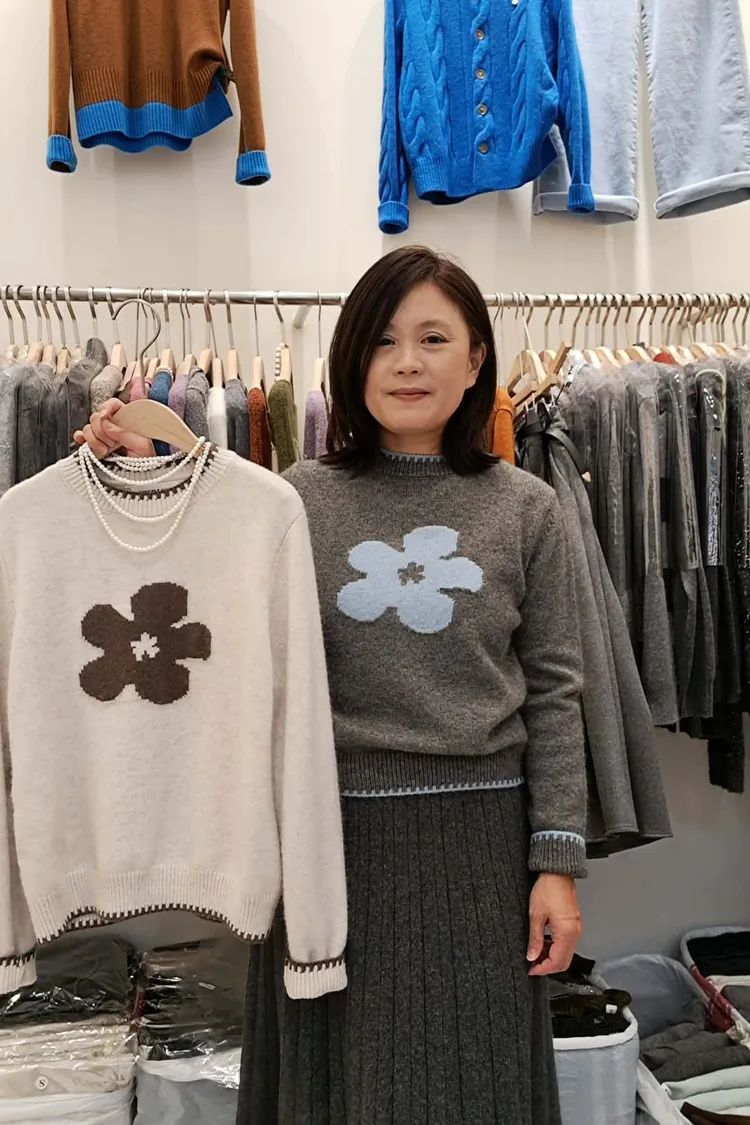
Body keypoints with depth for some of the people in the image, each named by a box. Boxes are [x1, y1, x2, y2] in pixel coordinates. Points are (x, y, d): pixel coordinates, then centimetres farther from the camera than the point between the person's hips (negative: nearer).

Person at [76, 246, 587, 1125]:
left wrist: (558, 860, -2)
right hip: (333, 832, 1)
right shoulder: (297, 500, 0)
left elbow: (551, 692, 1)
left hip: (477, 833, 0)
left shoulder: (524, 508, 1)